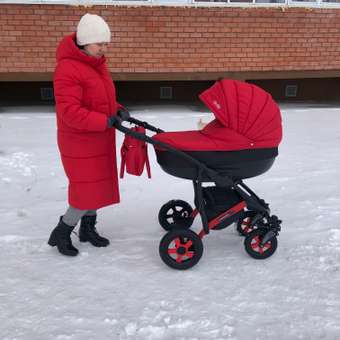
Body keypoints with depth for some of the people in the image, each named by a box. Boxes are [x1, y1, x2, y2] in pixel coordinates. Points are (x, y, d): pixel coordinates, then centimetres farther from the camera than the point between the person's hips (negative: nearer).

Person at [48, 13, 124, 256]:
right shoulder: (68, 69, -21)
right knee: (87, 191, -3)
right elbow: (69, 111, -27)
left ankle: (88, 229, 35)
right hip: (80, 142, -9)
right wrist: (105, 121, -29)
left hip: (101, 140, 9)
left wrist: (117, 108, 0)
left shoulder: (97, 63, 8)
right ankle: (61, 234, 19)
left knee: (99, 186, 16)